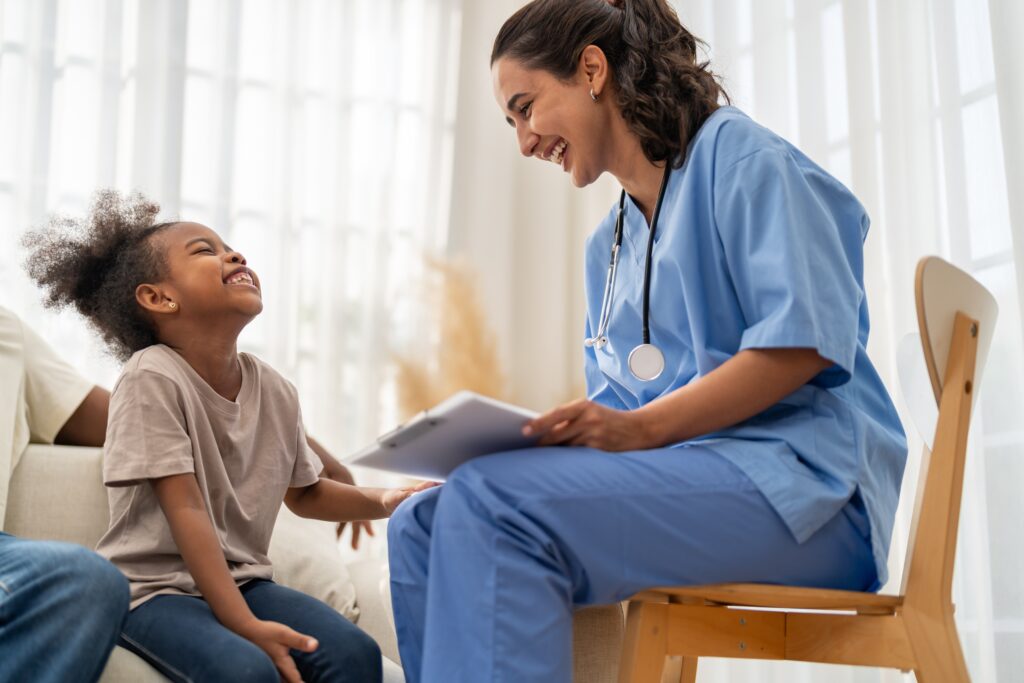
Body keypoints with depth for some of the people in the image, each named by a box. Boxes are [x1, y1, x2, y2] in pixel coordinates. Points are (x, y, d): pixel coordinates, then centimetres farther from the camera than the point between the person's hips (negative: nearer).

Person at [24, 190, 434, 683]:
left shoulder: (274, 389, 4)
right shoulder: (153, 378, -15)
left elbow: (304, 494, 18)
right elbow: (187, 509, -20)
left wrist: (381, 501, -1)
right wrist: (245, 624, -24)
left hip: (241, 580, 6)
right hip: (155, 587, -6)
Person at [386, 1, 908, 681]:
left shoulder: (737, 154, 0)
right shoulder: (607, 247, 25)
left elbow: (807, 338, -13)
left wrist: (642, 427, -20)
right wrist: (555, 432, 0)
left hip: (797, 478, -8)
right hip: (673, 475, 8)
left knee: (491, 504, -29)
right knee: (421, 525, -9)